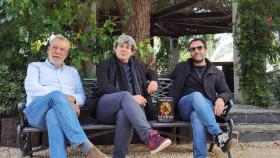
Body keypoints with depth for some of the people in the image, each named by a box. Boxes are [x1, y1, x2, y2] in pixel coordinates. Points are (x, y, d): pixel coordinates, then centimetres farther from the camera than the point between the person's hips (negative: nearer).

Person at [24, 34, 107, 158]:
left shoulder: (73, 71, 31)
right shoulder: (35, 66, 22)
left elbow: (82, 96, 19)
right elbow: (31, 88, 0)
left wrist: (73, 99, -9)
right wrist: (64, 98, -12)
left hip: (62, 110, 2)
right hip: (37, 112, -2)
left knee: (54, 116, -38)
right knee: (57, 95, -37)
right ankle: (87, 147, -51)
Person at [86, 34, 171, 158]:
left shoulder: (136, 65, 25)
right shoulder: (105, 65, 10)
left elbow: (151, 73, 42)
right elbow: (104, 87, -8)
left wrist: (154, 81, 15)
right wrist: (131, 97, -20)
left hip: (125, 107, 3)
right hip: (104, 107, -3)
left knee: (124, 114, -38)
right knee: (125, 95, -38)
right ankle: (150, 136, -56)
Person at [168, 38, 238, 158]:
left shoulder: (216, 72, 18)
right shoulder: (181, 67, 19)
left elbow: (226, 92, 12)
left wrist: (221, 99, -12)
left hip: (206, 106, 0)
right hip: (185, 107, 0)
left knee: (197, 117, -40)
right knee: (196, 95, -38)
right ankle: (220, 136, -49)